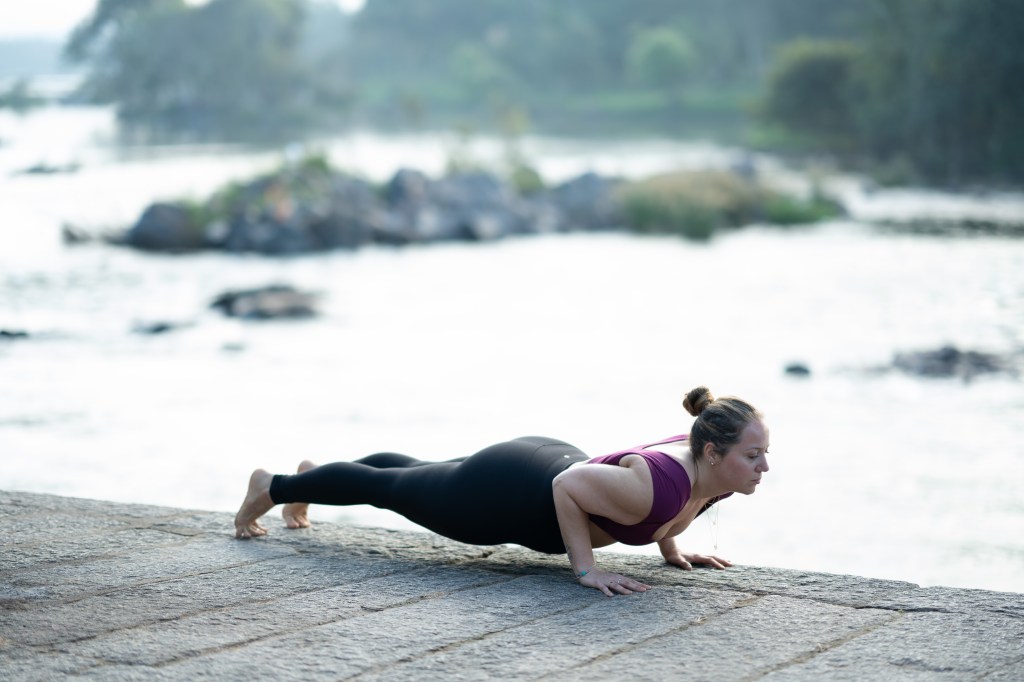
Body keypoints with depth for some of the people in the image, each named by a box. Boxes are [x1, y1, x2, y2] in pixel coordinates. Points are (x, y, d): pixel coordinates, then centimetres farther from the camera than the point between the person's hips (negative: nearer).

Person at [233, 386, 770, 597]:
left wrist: (669, 545, 3)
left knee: (413, 475, 31)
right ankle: (271, 487, 41)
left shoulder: (712, 468, -14)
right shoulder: (656, 487, -39)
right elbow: (566, 486, -30)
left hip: (547, 461, 7)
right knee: (385, 486, 17)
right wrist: (585, 568, -27)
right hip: (502, 497, -7)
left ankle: (310, 476, 57)